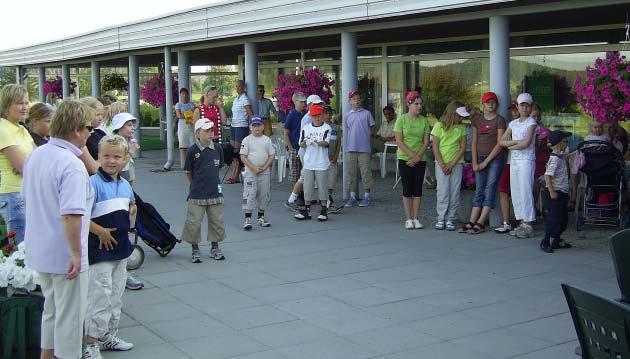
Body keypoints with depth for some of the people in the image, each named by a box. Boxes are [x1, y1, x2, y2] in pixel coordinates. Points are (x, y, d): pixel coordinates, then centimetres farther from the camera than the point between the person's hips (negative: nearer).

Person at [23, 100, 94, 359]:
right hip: (65, 255, -8)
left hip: (39, 251, 9)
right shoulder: (71, 164, -23)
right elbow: (70, 215, -30)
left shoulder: (35, 155, 5)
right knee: (70, 317, 7)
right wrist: (76, 253, -23)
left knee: (52, 309, 24)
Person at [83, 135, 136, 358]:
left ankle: (109, 335, 31)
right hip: (100, 250, -8)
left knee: (116, 295, 17)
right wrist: (100, 232, -19)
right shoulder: (93, 183, -16)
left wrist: (132, 211, 9)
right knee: (99, 296, -4)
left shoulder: (125, 185, 8)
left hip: (121, 249, 8)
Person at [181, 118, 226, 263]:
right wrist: (196, 184, 9)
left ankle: (215, 248, 26)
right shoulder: (193, 150, -9)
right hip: (197, 195, -3)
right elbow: (188, 172, 1)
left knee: (217, 221, 10)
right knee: (194, 222, 0)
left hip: (215, 192, 3)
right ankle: (195, 249, 16)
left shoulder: (217, 148, 1)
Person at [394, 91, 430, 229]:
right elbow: (399, 141, -8)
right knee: (407, 189, 0)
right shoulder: (401, 119, -3)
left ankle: (416, 218, 9)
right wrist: (412, 155, -15)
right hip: (405, 159, -2)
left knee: (418, 189, 3)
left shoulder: (424, 121, 5)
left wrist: (417, 157, -10)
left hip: (420, 160, 3)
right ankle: (408, 219, 6)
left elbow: (426, 142, 2)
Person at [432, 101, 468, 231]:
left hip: (456, 163, 2)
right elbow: (435, 147, -1)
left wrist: (451, 164, -7)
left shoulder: (461, 127, 6)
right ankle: (441, 219, 1)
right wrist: (442, 164, -9)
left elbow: (463, 147, 2)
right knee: (443, 191, -7)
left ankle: (451, 219, 5)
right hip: (441, 163, -2)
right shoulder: (439, 126, 1)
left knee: (454, 191, -2)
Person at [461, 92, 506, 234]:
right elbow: (474, 142, 10)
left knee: (490, 190, -6)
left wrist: (486, 162, -10)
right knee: (479, 191, 4)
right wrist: (474, 162, 3)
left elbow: (500, 144, -9)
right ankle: (471, 222, 1)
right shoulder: (477, 119, 9)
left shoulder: (500, 120, -5)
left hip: (495, 158, -5)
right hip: (480, 158, 5)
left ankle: (480, 224, -8)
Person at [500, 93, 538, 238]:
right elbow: (502, 141, 7)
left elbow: (526, 143, -15)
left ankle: (528, 225, -5)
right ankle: (521, 223, 11)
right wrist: (516, 141, -8)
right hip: (514, 160, 6)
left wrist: (511, 146, -2)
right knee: (515, 193, 5)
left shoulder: (531, 122, -3)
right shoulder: (513, 123, 14)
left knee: (525, 191, -8)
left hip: (527, 160, -6)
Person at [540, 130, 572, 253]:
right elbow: (547, 176, -24)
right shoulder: (554, 159, -18)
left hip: (562, 193, 10)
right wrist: (552, 192, -26)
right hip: (554, 193, -10)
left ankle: (557, 240, 28)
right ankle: (545, 242, 0)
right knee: (553, 218, -7)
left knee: (563, 218, 16)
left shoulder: (561, 157, 13)